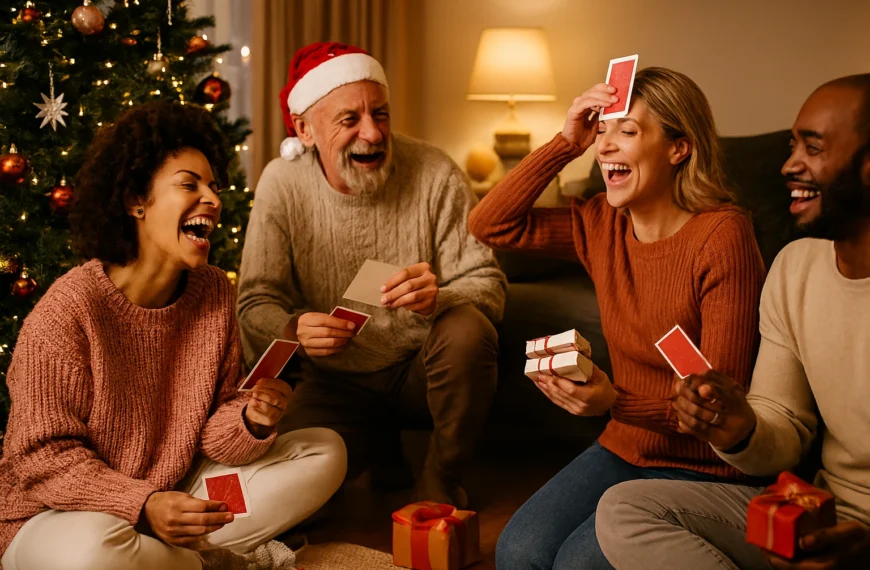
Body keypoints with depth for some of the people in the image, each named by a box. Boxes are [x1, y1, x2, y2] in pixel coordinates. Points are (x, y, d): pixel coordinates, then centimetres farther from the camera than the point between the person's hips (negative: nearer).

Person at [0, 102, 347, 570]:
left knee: (324, 451, 1)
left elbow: (208, 435, -1)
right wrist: (143, 506, -33)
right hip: (65, 513, -5)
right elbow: (44, 457, -19)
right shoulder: (68, 309, -22)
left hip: (179, 495, 6)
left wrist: (251, 422, -25)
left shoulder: (214, 292, -3)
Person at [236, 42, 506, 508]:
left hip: (421, 369, -1)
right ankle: (379, 446, 13)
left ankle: (443, 481, -7)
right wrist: (294, 329, -34)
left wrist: (439, 297, -40)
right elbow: (256, 304, -9)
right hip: (336, 382, 1)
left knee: (468, 330, -33)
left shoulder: (435, 175, -14)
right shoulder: (281, 183, -9)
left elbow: (487, 285, -15)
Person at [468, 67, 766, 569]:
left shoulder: (723, 236, -18)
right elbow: (489, 225, 1)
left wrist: (615, 403, -33)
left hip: (698, 467, -5)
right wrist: (566, 143, -5)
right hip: (622, 450, 5)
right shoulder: (602, 224, 1)